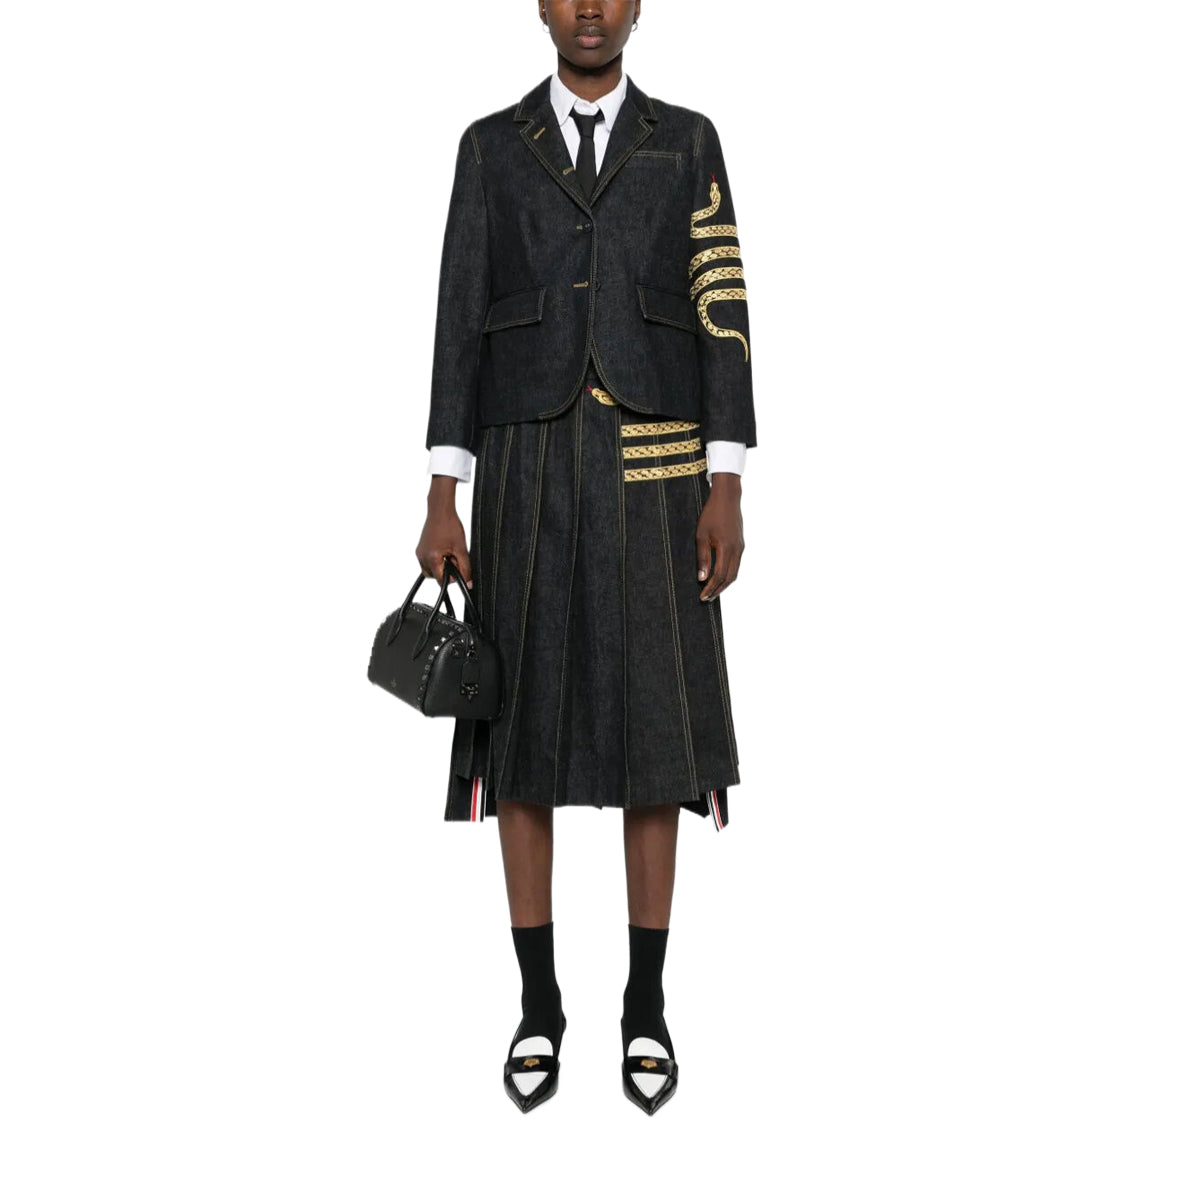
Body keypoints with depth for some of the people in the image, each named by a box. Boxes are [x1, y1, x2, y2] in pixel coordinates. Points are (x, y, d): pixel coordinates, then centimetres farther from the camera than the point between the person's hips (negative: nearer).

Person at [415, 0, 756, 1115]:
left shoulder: (688, 142, 9)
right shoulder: (490, 146, 10)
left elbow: (724, 322, 3)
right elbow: (458, 325, 4)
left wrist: (726, 493, -7)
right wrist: (440, 500, -4)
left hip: (653, 474, 0)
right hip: (529, 471, 1)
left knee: (654, 730, 0)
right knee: (521, 735, 1)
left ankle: (646, 1007, 15)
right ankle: (538, 1005, 15)